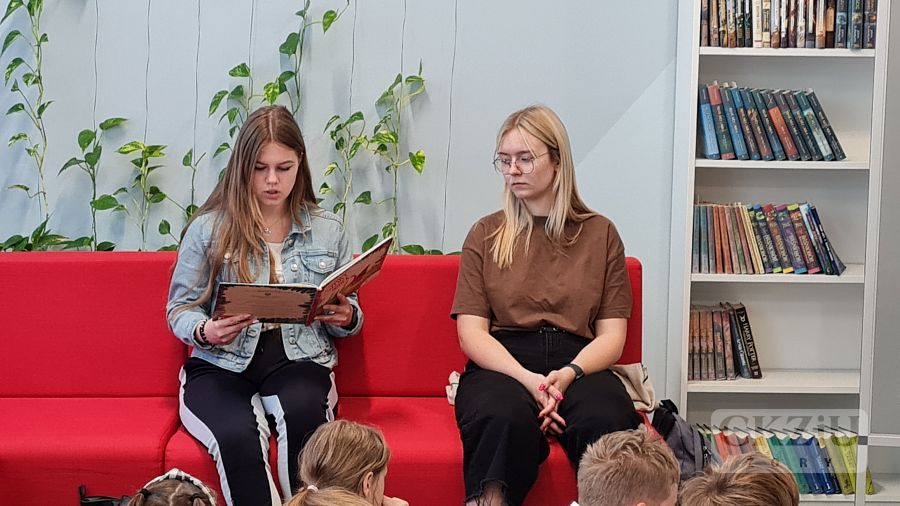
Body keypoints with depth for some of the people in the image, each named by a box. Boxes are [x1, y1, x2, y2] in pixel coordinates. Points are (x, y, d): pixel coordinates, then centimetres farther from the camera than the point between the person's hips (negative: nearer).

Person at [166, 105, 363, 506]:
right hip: (223, 363, -1)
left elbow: (348, 319, 17)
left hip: (297, 359, 1)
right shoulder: (209, 228, 4)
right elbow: (180, 308, 7)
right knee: (238, 436, -36)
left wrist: (346, 318, -8)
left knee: (303, 413, -36)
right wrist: (205, 331, -15)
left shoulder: (327, 230, 10)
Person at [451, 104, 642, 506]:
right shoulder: (485, 235, 13)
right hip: (502, 365, 0)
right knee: (506, 418, -38)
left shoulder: (600, 234, 14)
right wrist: (527, 379, -16)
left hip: (578, 364, 1)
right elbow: (472, 333, 4)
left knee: (606, 421, -36)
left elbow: (611, 335, 8)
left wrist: (568, 374, -14)